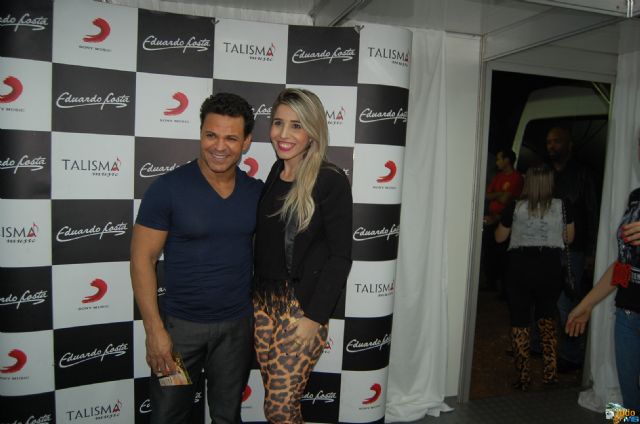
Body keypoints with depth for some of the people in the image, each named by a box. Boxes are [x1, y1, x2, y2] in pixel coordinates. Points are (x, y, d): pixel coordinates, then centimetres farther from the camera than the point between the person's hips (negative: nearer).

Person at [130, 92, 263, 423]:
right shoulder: (168, 188, -13)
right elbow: (142, 259, -11)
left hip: (238, 324, 3)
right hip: (180, 324, -3)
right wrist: (154, 330, -14)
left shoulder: (256, 192, -2)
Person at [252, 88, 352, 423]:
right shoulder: (274, 173, 6)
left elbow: (340, 255, -13)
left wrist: (315, 317, -15)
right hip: (264, 301, 6)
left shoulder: (330, 181, -13)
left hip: (303, 305, -6)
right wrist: (257, 296, 11)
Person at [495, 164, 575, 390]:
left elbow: (499, 237, 6)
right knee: (546, 317, 21)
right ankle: (550, 371, 19)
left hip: (520, 267, -2)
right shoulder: (562, 207, -1)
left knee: (520, 322, 8)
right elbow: (569, 238, 12)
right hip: (551, 267, 2)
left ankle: (523, 377, 11)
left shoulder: (515, 208, -5)